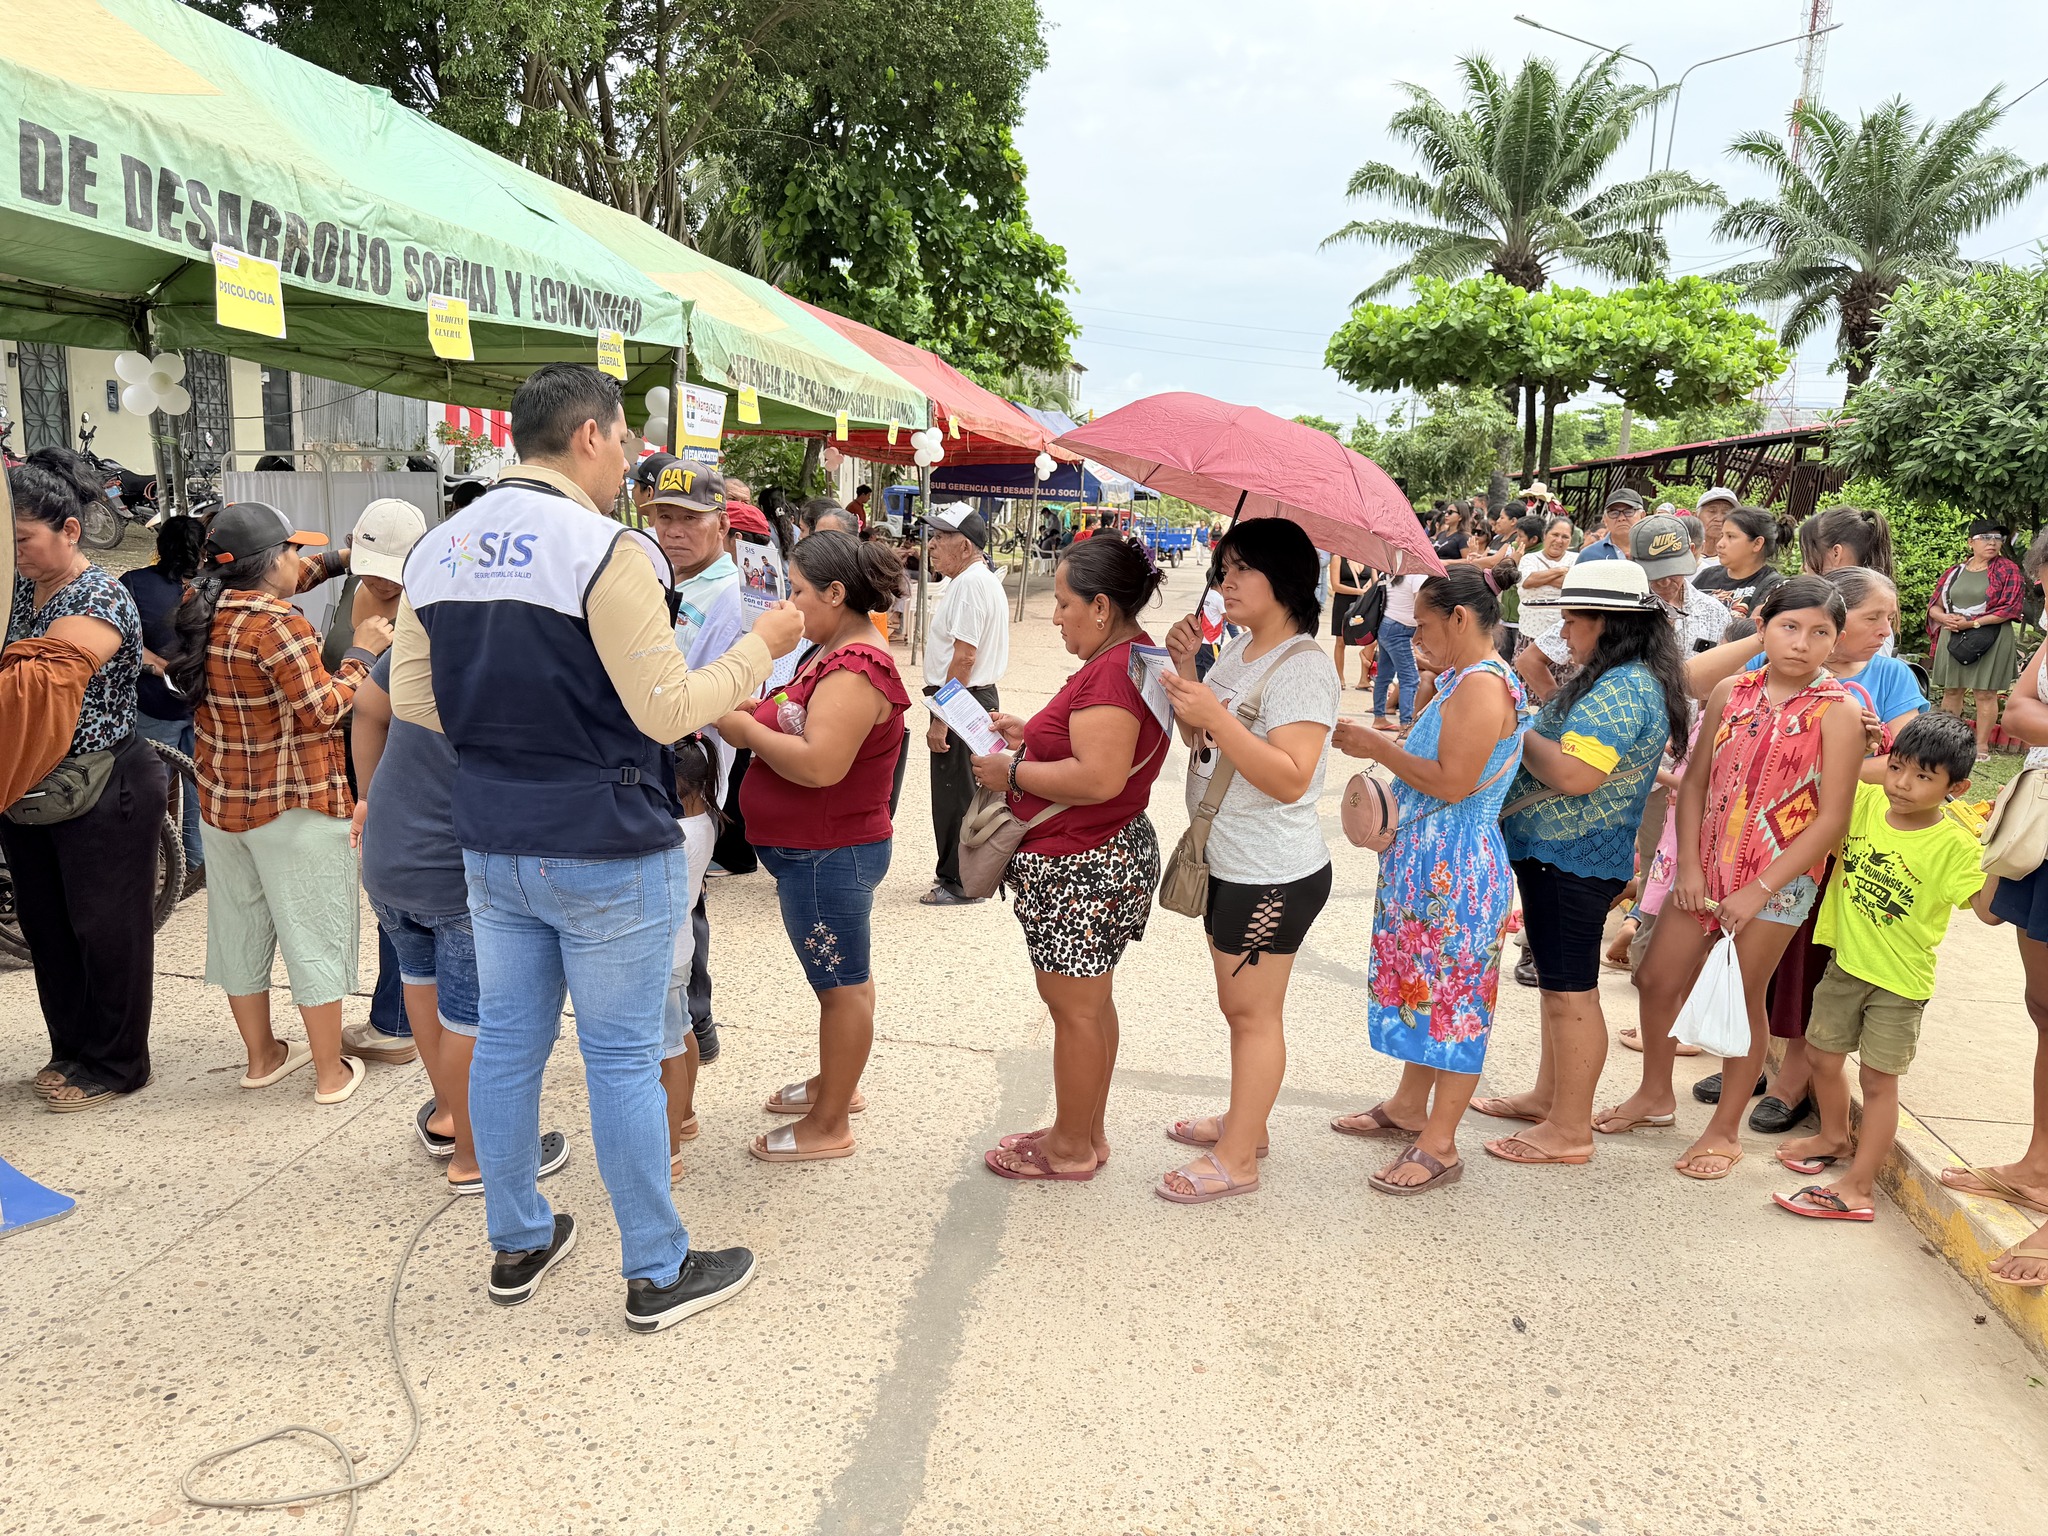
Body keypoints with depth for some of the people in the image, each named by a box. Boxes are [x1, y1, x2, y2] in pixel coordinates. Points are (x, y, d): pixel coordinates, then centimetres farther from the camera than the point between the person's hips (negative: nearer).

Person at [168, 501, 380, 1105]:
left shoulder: (200, 608, 2)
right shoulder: (277, 625, -22)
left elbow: (264, 590, 21)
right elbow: (322, 709, -19)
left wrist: (335, 561, 19)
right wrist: (363, 653, -9)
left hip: (221, 801, 8)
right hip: (295, 806, -8)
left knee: (241, 928, 17)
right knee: (314, 934, 3)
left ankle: (261, 1056, 32)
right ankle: (330, 1073, 12)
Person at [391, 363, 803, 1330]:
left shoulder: (438, 551, 6)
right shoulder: (607, 550, -17)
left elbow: (411, 698, 11)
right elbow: (668, 711, -16)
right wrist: (762, 647, -3)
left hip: (491, 845, 7)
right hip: (606, 851, -7)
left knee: (507, 1041, 16)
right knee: (621, 1058, 3)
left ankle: (517, 1245, 31)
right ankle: (658, 1272, 17)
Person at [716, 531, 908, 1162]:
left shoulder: (855, 670, -23)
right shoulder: (834, 655, 12)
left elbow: (820, 764, -31)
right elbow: (802, 730, 14)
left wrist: (747, 729, -19)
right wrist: (750, 718, -2)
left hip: (830, 856, -10)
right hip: (825, 852, 10)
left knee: (841, 984, 2)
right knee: (843, 975, 23)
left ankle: (829, 1127, 13)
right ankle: (837, 1082, 40)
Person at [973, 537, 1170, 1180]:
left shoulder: (1111, 671, -23)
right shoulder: (1134, 656, 11)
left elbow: (1099, 777, -31)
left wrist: (1012, 772, -19)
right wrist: (1030, 735, 11)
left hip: (1080, 869, -11)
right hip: (1110, 854, 11)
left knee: (1074, 1007, 3)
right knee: (1091, 1001, 20)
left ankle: (1070, 1148, 18)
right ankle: (1087, 1131, 33)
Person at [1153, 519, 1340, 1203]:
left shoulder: (1304, 667, -20)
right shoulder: (1238, 651, 9)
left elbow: (1290, 779, -28)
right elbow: (1201, 739, 14)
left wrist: (1216, 715, -35)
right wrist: (1185, 671, 0)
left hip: (1273, 876, -9)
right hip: (1228, 861, 9)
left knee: (1252, 1012, 2)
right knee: (1237, 1005, 20)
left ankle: (1237, 1159, 14)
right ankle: (1245, 1121, 36)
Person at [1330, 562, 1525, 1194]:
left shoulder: (1483, 686, -19)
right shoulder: (1460, 681, 13)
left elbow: (1451, 783, -24)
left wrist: (1378, 746, -15)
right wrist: (1381, 743, 7)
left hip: (1456, 869, -10)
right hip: (1428, 863, 10)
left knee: (1452, 996, -1)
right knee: (1422, 986, 19)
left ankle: (1439, 1144, 9)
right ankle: (1409, 1107, 34)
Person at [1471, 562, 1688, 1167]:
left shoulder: (1622, 690, -21)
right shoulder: (1620, 680, 14)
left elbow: (1572, 775, -30)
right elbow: (1564, 738, 16)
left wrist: (1518, 733, -16)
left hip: (1572, 861, -11)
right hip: (1556, 852, 11)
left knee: (1570, 991, -1)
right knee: (1559, 982, 21)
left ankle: (1570, 1130, 9)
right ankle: (1549, 1095, 35)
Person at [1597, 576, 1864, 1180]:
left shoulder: (1837, 711, -11)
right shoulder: (1730, 693, 2)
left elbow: (1832, 818, -13)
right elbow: (1696, 782, 5)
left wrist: (1759, 890, -15)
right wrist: (1689, 865, -5)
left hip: (1778, 879, -4)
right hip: (1707, 865, 5)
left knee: (1742, 998, 5)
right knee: (1658, 978, 9)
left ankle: (1724, 1130, 22)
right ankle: (1654, 1095, 32)